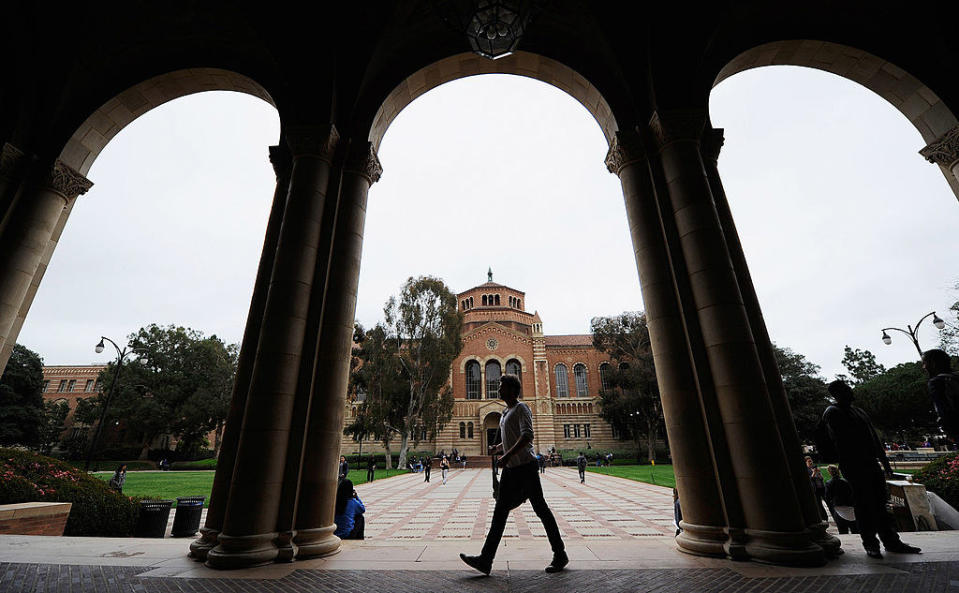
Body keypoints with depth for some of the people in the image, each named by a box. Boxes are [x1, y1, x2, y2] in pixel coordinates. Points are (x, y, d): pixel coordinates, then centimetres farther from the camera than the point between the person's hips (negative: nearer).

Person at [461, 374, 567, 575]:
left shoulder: (521, 409, -10)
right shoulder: (505, 413, 17)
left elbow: (527, 436, -23)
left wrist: (507, 455, -28)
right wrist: (498, 448, 10)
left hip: (525, 466, -9)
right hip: (510, 468, 9)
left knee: (540, 509, 2)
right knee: (500, 511, 7)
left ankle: (560, 555, 17)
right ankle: (485, 560, 10)